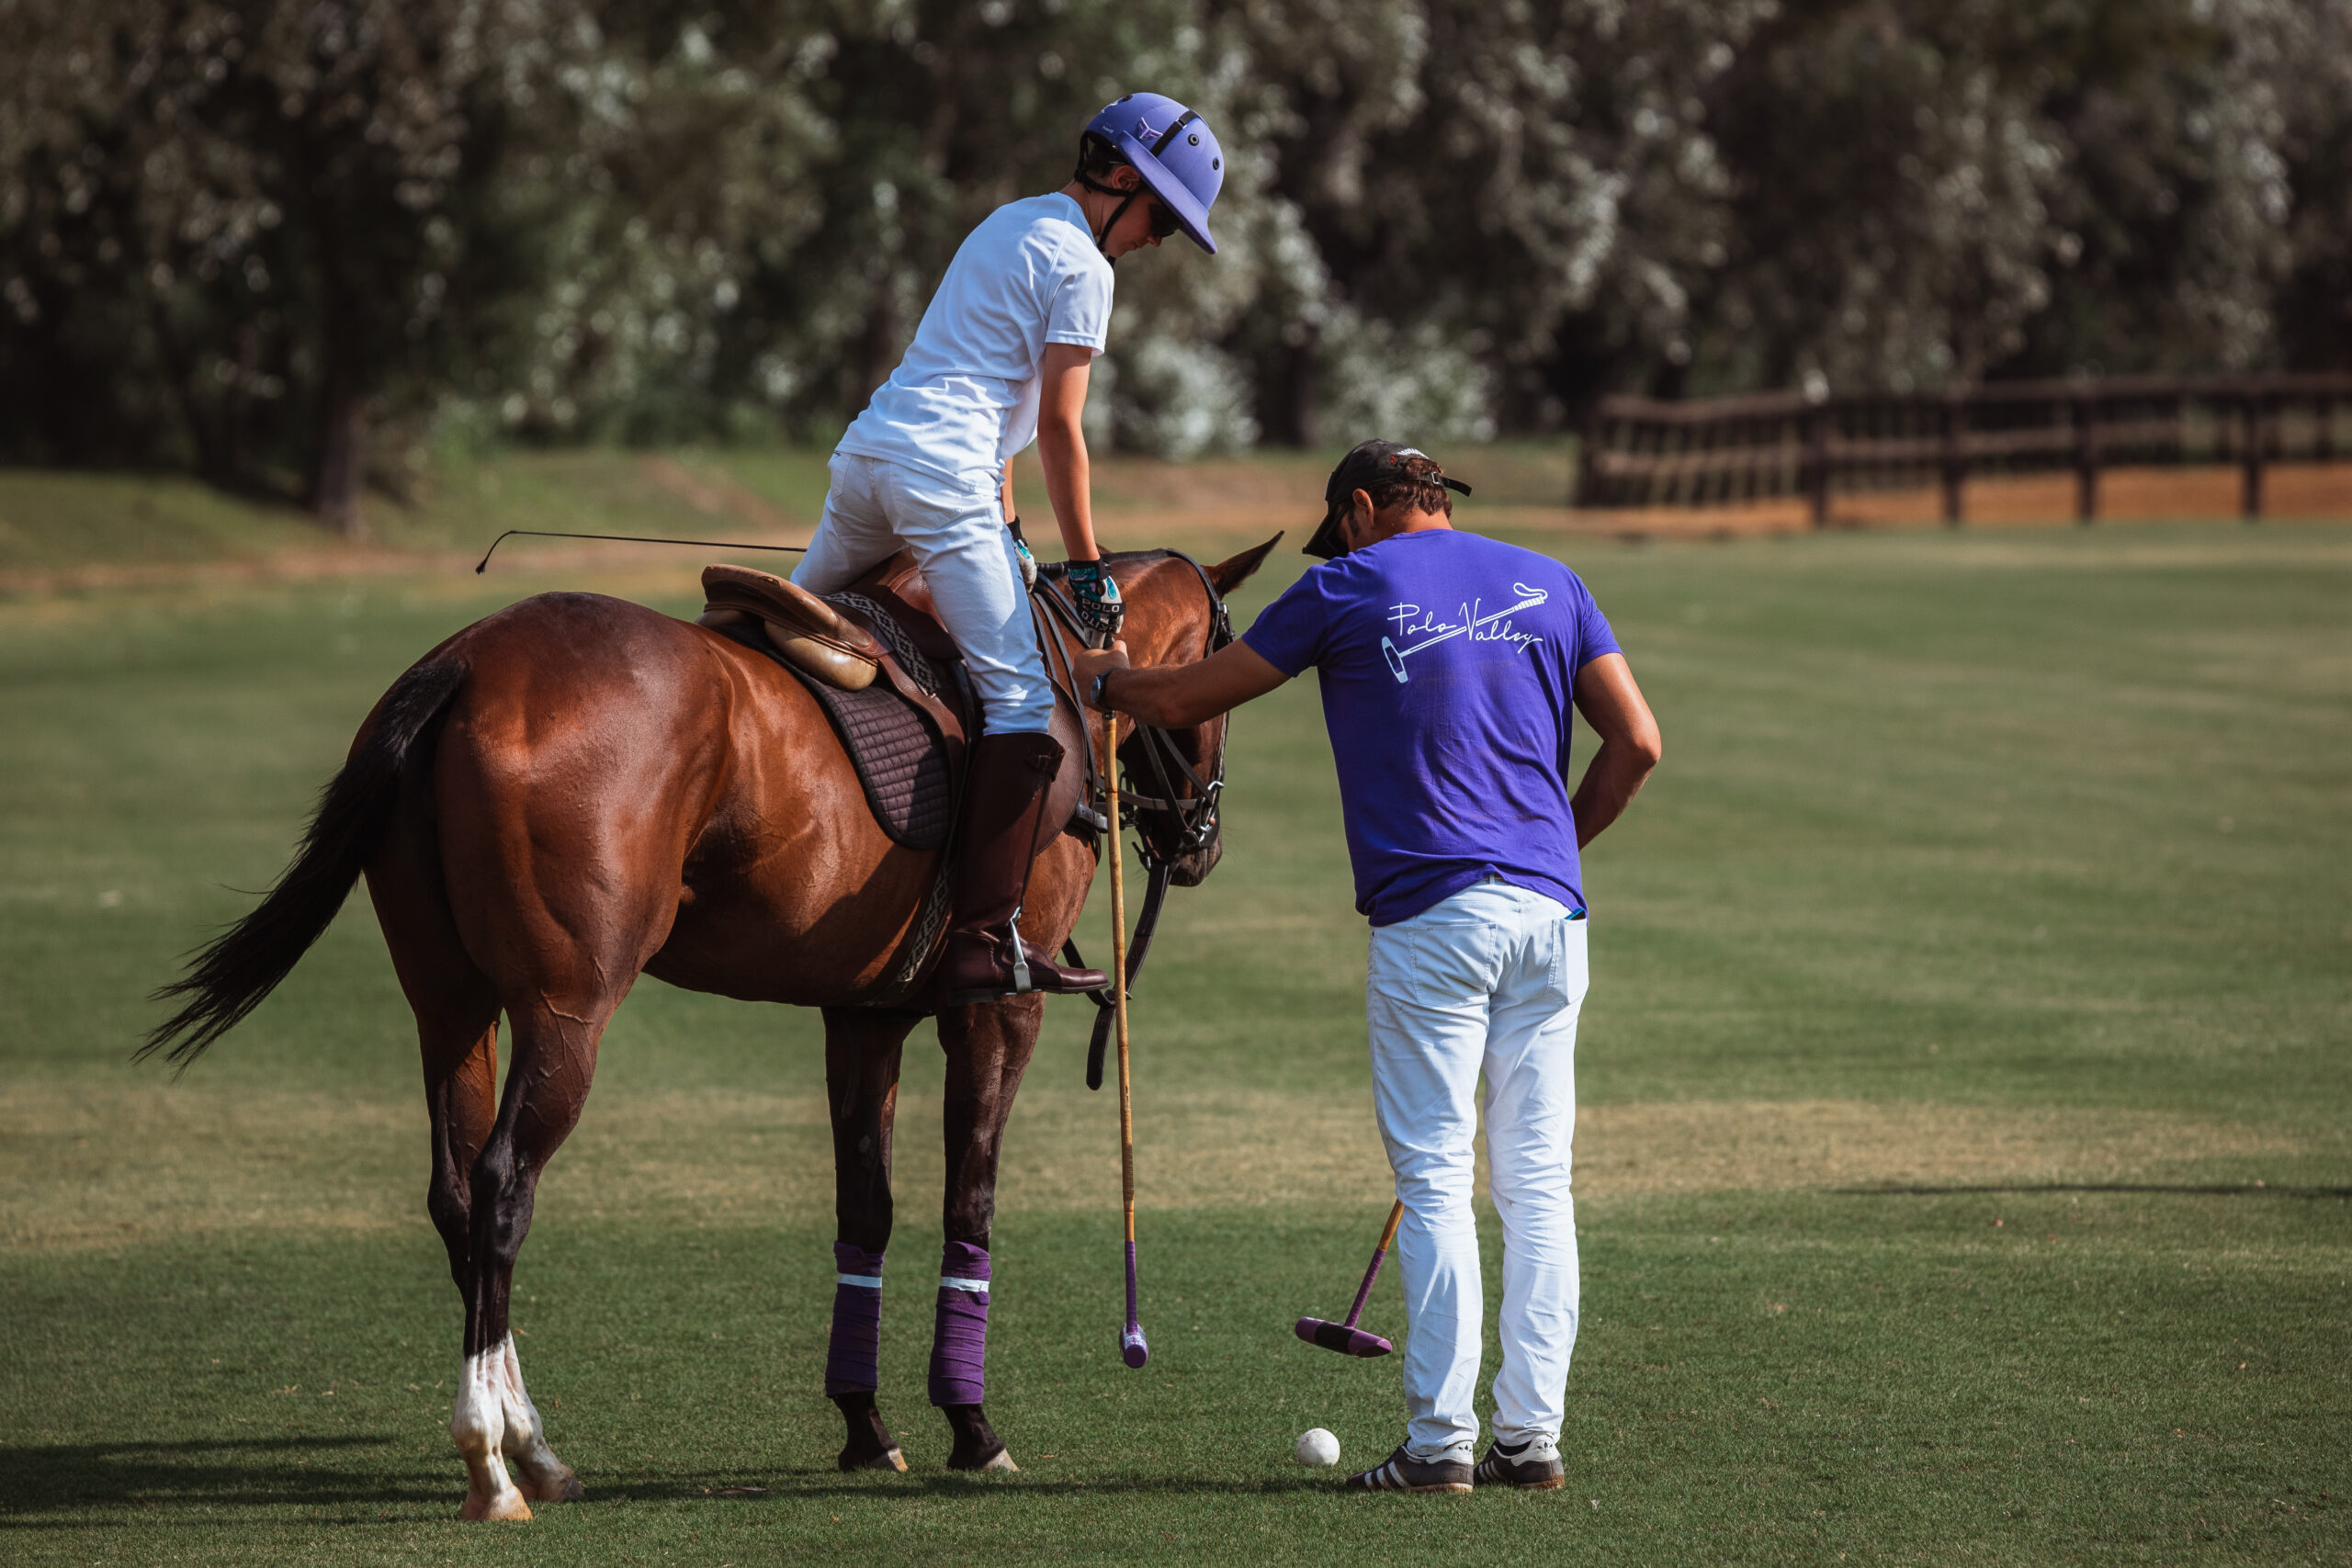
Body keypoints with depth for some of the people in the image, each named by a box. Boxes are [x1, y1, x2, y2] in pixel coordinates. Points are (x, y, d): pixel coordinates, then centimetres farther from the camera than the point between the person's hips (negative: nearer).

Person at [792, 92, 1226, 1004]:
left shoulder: (1008, 225, 23)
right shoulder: (1082, 267, -5)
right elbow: (1059, 425, -8)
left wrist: (1006, 529, 26)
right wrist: (1086, 567, -4)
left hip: (868, 452, 9)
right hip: (944, 477, -9)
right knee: (1019, 696, -9)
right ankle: (983, 944, -16)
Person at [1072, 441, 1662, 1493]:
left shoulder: (1351, 589, 4)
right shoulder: (1548, 585, 15)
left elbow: (1189, 700, 11)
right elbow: (1636, 743, 9)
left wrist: (1106, 682, 31)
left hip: (1430, 916, -4)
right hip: (1550, 911, 4)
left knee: (1435, 1179, -3)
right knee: (1536, 1183, 6)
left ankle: (1441, 1438, -7)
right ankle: (1532, 1432, 4)